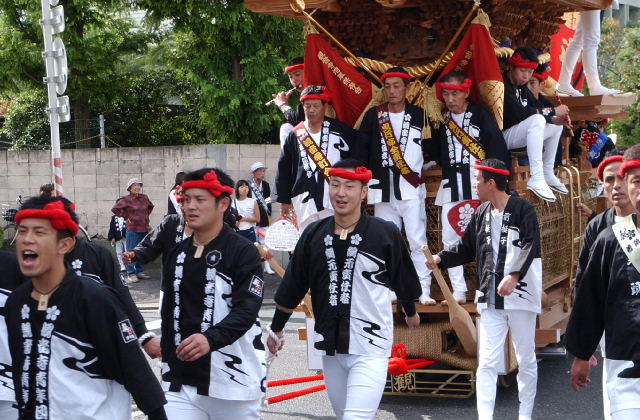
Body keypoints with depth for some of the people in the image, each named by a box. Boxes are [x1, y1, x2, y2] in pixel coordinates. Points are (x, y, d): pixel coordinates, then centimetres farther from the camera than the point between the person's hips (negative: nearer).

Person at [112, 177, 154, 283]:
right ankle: (131, 274, -2)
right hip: (133, 229, -6)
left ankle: (140, 271, 20)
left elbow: (150, 206, 29)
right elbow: (114, 209, -8)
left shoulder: (144, 198, 9)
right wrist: (126, 217, -6)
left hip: (144, 228, 6)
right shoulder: (126, 200, -7)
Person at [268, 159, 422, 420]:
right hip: (330, 347, 5)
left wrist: (410, 312, 22)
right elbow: (292, 287, 13)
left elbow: (403, 281, 8)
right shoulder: (314, 234, 3)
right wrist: (276, 329, 18)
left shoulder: (385, 233, -8)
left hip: (370, 349, -5)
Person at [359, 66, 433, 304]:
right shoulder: (373, 116, 8)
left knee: (418, 241, -8)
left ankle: (424, 291, -5)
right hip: (383, 188, 3)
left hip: (411, 188, -2)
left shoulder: (419, 115, 4)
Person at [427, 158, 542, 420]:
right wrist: (441, 259, 5)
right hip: (489, 298, 5)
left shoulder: (523, 209, -8)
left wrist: (514, 275, -32)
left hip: (520, 295, -5)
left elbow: (530, 246, -19)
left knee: (526, 360, 8)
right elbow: (467, 249, 20)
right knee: (487, 362, -3)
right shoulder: (481, 214, 12)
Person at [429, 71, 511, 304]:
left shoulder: (482, 116, -4)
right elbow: (436, 151, 15)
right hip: (451, 186, 5)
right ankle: (458, 292, 9)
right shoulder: (442, 119, 10)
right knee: (449, 240, 3)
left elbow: (498, 151, -7)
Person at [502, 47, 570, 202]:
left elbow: (534, 109, 12)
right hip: (502, 136, -10)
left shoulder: (522, 87, 12)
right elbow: (519, 112, -29)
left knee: (556, 126, 17)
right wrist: (553, 112, -23)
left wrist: (554, 119, -8)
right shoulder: (503, 85, -18)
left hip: (517, 135, 10)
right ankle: (536, 179, -39)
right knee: (537, 120, -32)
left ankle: (548, 174, 16)